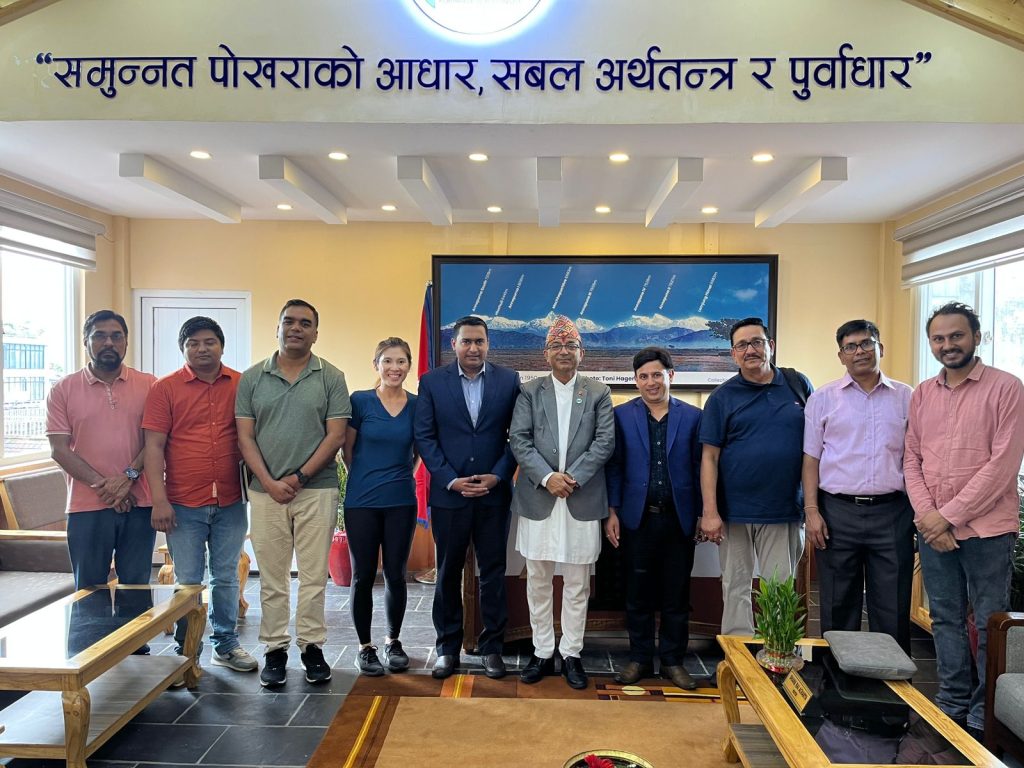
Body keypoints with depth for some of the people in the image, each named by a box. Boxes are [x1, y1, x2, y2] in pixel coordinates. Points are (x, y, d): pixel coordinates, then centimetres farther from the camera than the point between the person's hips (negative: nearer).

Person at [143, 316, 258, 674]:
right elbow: (154, 446, -4)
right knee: (188, 581, 7)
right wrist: (159, 500, -11)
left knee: (226, 577, 13)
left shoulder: (242, 385, 4)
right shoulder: (165, 388, -1)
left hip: (230, 502, 2)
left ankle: (226, 644, 28)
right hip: (184, 504, -2)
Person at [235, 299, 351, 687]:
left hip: (317, 490, -1)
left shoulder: (331, 378, 2)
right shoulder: (252, 378, 7)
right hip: (266, 491, 1)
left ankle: (312, 647, 18)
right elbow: (245, 437, 3)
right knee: (272, 578, 8)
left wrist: (298, 477, -9)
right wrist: (270, 482, -8)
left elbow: (335, 435, -3)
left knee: (314, 576, 5)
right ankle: (275, 649, 20)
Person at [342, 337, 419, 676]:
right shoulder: (360, 401, -5)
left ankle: (393, 641, 27)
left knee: (396, 574, 9)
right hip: (362, 502, -2)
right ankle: (365, 646, 21)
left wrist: (400, 475, 8)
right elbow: (347, 450, 4)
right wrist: (366, 479, 9)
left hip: (401, 502, 2)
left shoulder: (417, 405, 1)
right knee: (363, 575, 6)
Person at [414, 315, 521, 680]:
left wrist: (498, 476, -10)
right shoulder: (432, 382, 1)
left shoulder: (509, 380, 1)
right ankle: (447, 646, 24)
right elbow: (424, 436, -2)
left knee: (493, 572, 8)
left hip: (494, 494, 0)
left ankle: (492, 646, 22)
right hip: (448, 493, 0)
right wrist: (451, 480, -10)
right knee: (448, 572, 10)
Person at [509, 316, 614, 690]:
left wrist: (573, 477, -13)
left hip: (582, 500, 0)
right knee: (538, 581, 9)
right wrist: (547, 477, -14)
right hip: (538, 499, 1)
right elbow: (518, 439, -2)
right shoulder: (529, 392, 6)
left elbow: (605, 441, -2)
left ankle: (571, 653, 20)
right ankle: (542, 652, 22)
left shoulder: (599, 393, 7)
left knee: (577, 583, 7)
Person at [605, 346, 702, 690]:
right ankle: (640, 658, 23)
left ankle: (672, 660, 24)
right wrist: (611, 512, -2)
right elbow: (614, 466, 2)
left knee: (676, 595, 9)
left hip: (679, 519, 0)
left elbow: (700, 468, 4)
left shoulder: (693, 417, 3)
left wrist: (703, 514, 2)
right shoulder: (622, 415, 3)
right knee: (638, 593, 9)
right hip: (637, 518, 0)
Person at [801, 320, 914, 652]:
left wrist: (921, 511, 2)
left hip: (892, 512, 1)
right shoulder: (823, 399, 5)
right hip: (838, 511, 0)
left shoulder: (906, 397, 9)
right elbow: (811, 458, 3)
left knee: (893, 609, 6)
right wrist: (812, 511, -4)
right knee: (838, 608, 8)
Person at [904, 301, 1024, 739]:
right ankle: (952, 705, 26)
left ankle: (984, 716, 19)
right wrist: (926, 513, -6)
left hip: (985, 529, -4)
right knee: (945, 620, 13)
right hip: (932, 531, 5)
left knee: (989, 626, 5)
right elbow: (911, 460, 9)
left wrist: (950, 516, -13)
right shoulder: (922, 394, 10)